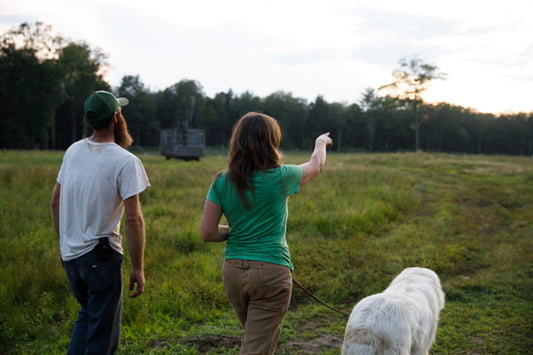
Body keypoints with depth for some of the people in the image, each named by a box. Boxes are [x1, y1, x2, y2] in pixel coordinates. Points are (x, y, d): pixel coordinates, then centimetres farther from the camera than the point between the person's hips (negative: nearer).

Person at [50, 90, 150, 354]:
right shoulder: (125, 161, -15)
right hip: (100, 254, -6)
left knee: (87, 316, 26)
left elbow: (55, 202, 12)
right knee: (103, 331, 5)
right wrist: (138, 268, -11)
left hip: (70, 253, 7)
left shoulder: (72, 151, 5)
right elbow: (133, 219, -18)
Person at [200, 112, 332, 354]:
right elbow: (316, 165, 11)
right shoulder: (279, 178, -10)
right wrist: (321, 143, 32)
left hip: (233, 270, 5)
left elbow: (207, 233, -2)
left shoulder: (221, 182, -2)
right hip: (271, 271, -5)